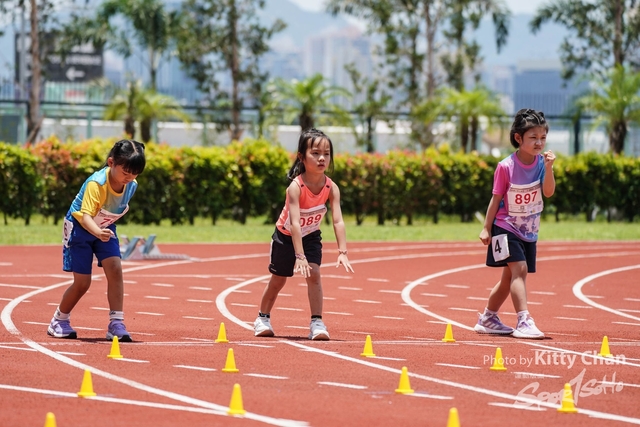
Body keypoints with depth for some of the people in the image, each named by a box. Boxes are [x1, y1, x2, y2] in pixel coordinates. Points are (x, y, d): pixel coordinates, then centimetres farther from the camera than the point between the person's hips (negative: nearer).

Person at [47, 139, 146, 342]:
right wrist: (98, 232, -62)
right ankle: (59, 320, 22)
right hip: (79, 227, -5)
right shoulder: (96, 184, -35)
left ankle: (116, 324, -13)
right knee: (82, 282, -3)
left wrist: (107, 230, 8)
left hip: (105, 229, 5)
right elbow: (86, 216, -44)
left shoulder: (131, 185, -14)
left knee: (115, 269, -16)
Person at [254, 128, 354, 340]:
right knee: (278, 280, 11)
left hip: (311, 236, 2)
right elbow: (294, 223, -41)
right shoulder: (296, 187, -34)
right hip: (286, 236, -2)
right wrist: (299, 256, -48)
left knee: (314, 274, -16)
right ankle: (263, 318, 32)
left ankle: (317, 323, -11)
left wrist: (342, 252, -41)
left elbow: (338, 221, -30)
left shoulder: (331, 188, -24)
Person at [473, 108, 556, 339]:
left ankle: (487, 318, 30)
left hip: (529, 231, 5)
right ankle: (524, 322, -26)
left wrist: (548, 167, -32)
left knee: (509, 277, 14)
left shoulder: (542, 162, -5)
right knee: (520, 269, -21)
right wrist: (486, 228, -6)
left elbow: (548, 192, -18)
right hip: (506, 227, -5)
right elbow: (496, 199, -7)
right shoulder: (506, 167, -15)